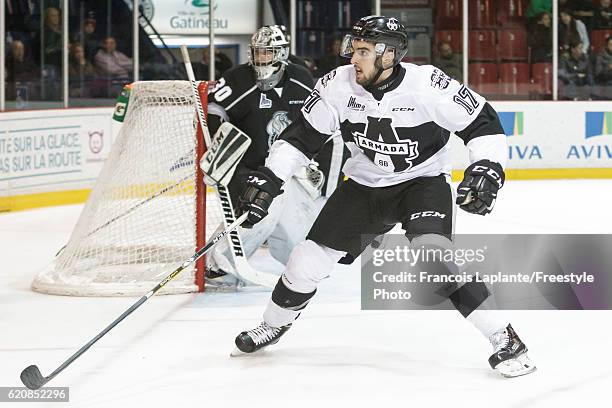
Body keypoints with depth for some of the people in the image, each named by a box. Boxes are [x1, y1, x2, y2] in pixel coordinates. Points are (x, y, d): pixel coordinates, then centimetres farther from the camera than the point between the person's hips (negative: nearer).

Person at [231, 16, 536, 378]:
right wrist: (266, 180, -11)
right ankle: (273, 326, 33)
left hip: (424, 181, -4)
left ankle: (505, 340, -22)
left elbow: (482, 121, -17)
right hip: (364, 185, 4)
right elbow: (302, 135, -6)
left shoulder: (428, 86, -26)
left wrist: (488, 167, -31)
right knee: (310, 259, 3)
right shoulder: (339, 85, -15)